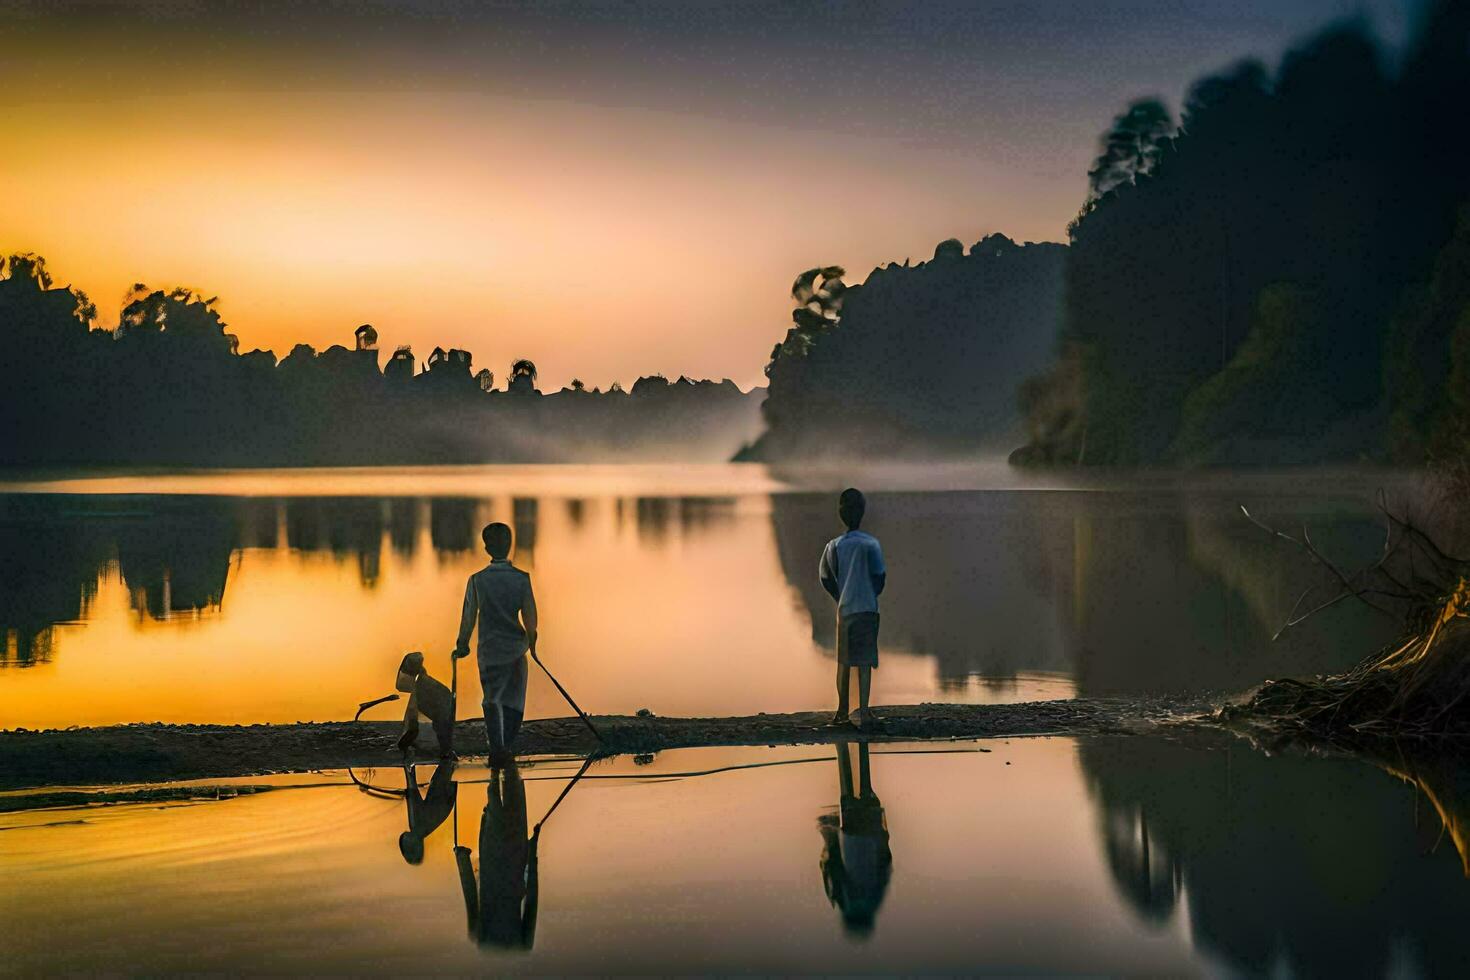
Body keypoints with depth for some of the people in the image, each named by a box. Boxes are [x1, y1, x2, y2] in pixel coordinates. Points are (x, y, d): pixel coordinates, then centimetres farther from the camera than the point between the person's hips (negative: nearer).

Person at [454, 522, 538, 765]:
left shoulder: (477, 580, -4)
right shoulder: (521, 578, -6)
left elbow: (468, 617, -2)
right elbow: (529, 616, -4)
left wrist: (462, 645, 11)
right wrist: (532, 643, 11)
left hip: (489, 649, 0)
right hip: (516, 647, 0)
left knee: (491, 700, 9)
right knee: (513, 701, 12)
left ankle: (496, 751, -2)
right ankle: (506, 747, 5)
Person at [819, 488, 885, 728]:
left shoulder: (833, 545, 0)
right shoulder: (871, 544, -7)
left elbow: (826, 578, 3)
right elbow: (880, 576, -6)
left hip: (844, 609, 2)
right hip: (867, 609, -2)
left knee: (844, 661, 11)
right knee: (864, 662, -1)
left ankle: (842, 712, 16)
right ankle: (863, 712, -7)